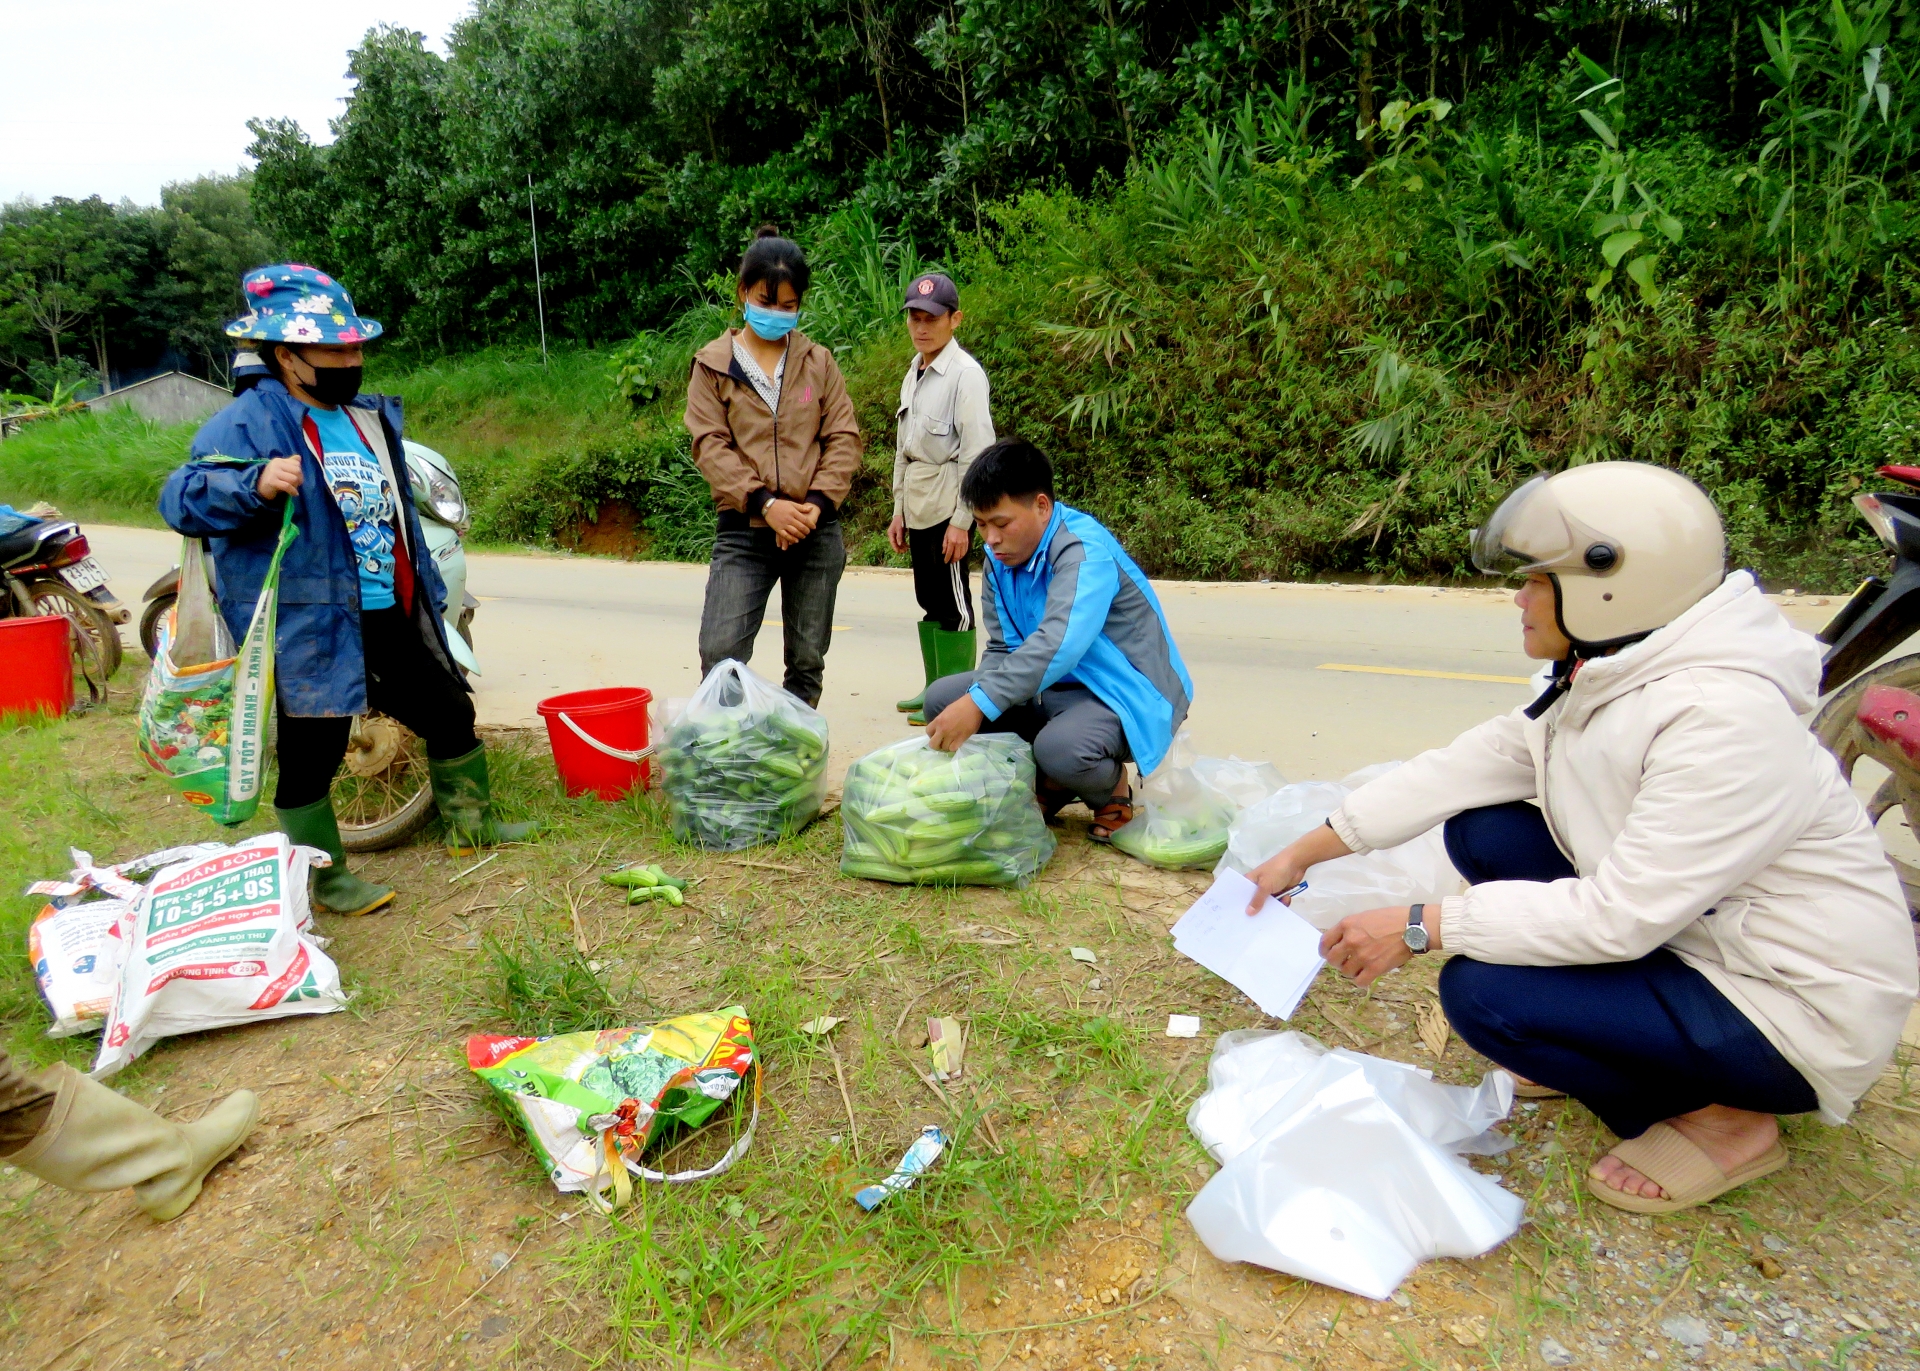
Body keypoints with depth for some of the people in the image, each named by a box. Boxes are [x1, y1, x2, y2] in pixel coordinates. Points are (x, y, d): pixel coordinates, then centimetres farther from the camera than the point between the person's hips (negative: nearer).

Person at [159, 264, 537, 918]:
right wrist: (254, 483, -39)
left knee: (450, 714, 16)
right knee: (311, 754, 4)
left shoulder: (370, 416, 14)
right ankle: (324, 876, 22)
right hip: (310, 630, -7)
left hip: (396, 620, 7)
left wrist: (429, 593, 26)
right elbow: (181, 497, -20)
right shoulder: (247, 423, -10)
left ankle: (472, 822, 36)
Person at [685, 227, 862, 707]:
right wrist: (765, 503, -17)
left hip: (817, 532, 2)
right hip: (744, 530, -2)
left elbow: (844, 437, 5)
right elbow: (710, 445, -4)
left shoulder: (818, 361, 9)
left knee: (808, 660, 9)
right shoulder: (713, 365, 4)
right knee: (720, 655, -11)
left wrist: (817, 502, -11)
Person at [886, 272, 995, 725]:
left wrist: (962, 521, -18)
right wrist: (898, 510, 17)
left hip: (949, 506, -8)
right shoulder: (913, 374, 15)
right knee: (930, 600, 13)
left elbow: (977, 450, -15)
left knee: (954, 602, -3)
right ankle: (936, 689, 24)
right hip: (918, 508, 8)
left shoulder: (965, 373, -10)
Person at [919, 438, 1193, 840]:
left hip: (1125, 694, -8)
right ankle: (1048, 784, 9)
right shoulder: (1001, 559, 2)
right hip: (1053, 688, 8)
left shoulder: (1085, 551, -24)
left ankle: (1112, 789, 0)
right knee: (942, 698, -5)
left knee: (1060, 747, -39)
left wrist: (979, 704, -45)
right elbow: (1002, 648, 2)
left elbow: (1058, 644, -39)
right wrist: (976, 699, -18)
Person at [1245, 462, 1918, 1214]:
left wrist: (1418, 926, -25)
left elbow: (1621, 916, -30)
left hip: (1796, 1017, -8)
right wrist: (1301, 855, -1)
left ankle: (1719, 1118, 2)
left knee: (1481, 991, -23)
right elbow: (1458, 771, -2)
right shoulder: (1601, 682, -2)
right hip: (1691, 935, 8)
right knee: (1483, 833, -2)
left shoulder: (1722, 720, -29)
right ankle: (1602, 1046, 12)